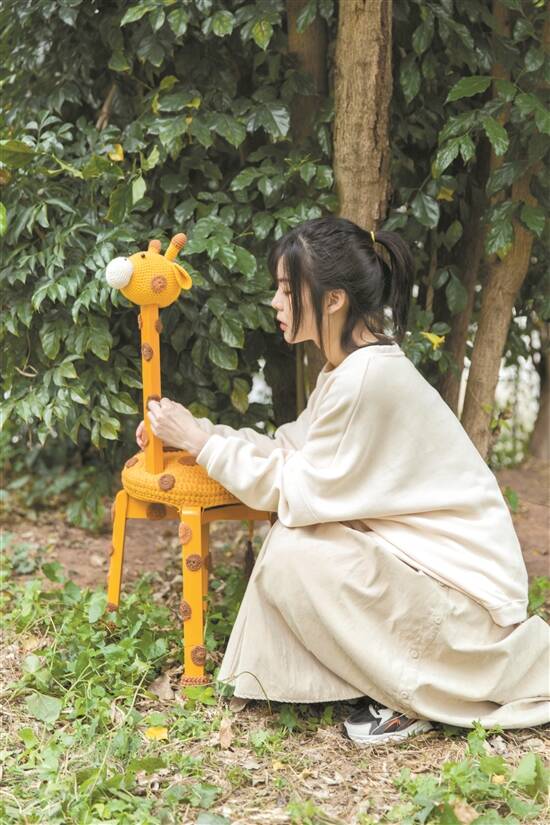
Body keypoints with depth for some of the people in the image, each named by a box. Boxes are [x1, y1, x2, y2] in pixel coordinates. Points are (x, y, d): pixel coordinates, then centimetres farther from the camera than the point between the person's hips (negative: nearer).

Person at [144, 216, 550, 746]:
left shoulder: (367, 376, -24)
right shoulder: (351, 365, 6)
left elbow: (293, 490, -18)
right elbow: (289, 449, 8)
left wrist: (199, 441, -10)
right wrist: (195, 430, 3)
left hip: (462, 583, -9)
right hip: (419, 554, 9)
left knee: (292, 556, -19)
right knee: (291, 534, 1)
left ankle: (419, 698, -2)